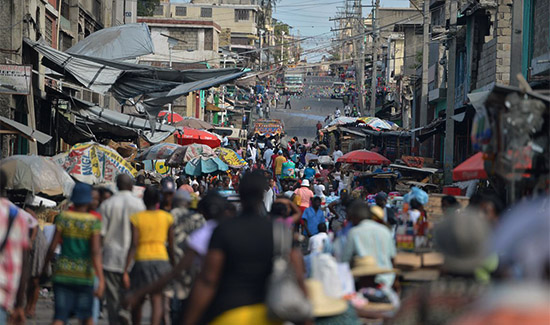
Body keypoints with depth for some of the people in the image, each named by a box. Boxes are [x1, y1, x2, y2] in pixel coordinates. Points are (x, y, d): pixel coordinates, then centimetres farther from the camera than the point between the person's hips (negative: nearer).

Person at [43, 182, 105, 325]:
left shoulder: (63, 217, -2)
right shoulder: (94, 222, -7)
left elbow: (53, 246, -2)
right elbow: (96, 252, -16)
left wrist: (45, 266, 13)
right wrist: (101, 280, -19)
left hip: (62, 272, 1)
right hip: (84, 273, -1)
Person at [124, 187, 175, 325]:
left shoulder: (136, 218, -2)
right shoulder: (167, 217, 4)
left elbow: (134, 246, -8)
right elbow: (171, 246, 5)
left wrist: (125, 271, -8)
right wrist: (173, 266, 17)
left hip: (142, 259, -1)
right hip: (161, 258, 1)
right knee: (157, 300, -4)